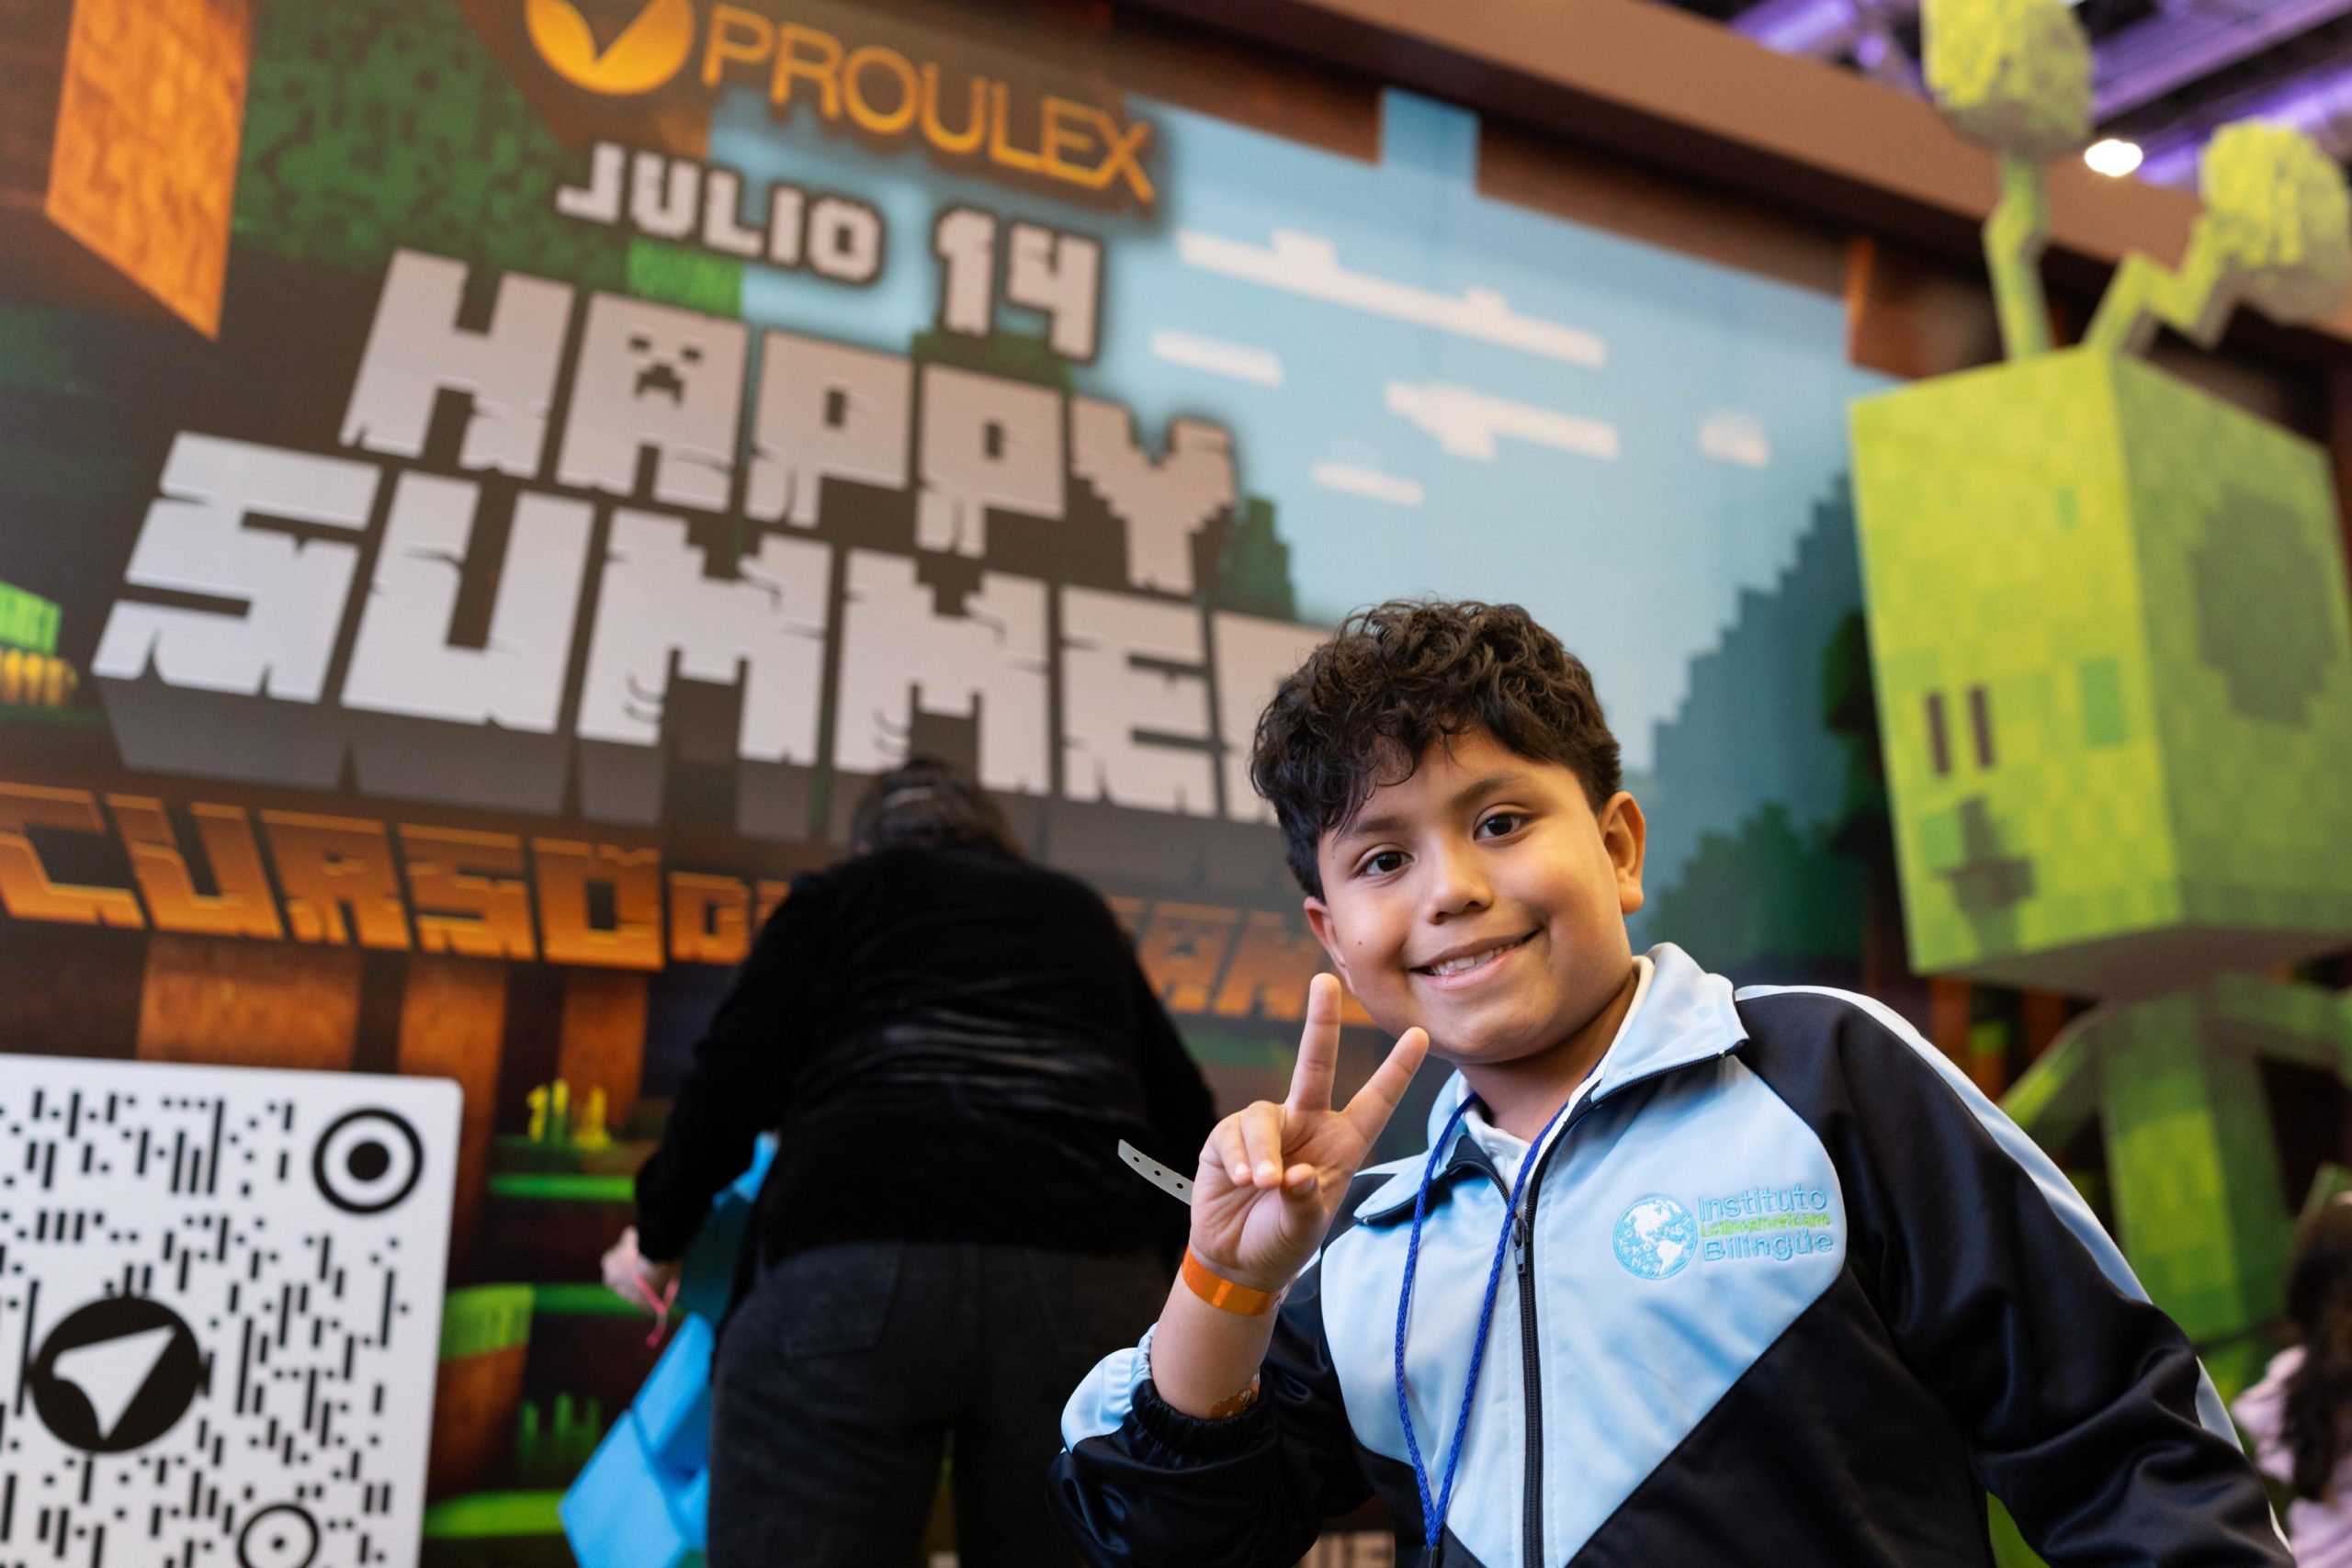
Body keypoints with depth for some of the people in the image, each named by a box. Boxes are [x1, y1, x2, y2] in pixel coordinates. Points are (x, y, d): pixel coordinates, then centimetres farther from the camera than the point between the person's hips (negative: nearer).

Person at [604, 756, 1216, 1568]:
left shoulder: (836, 896, 21)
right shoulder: (1080, 912, 30)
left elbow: (731, 1084, 7)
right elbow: (1188, 1127, 24)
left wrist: (657, 1238, 22)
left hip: (853, 1271, -2)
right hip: (1085, 1287, 3)